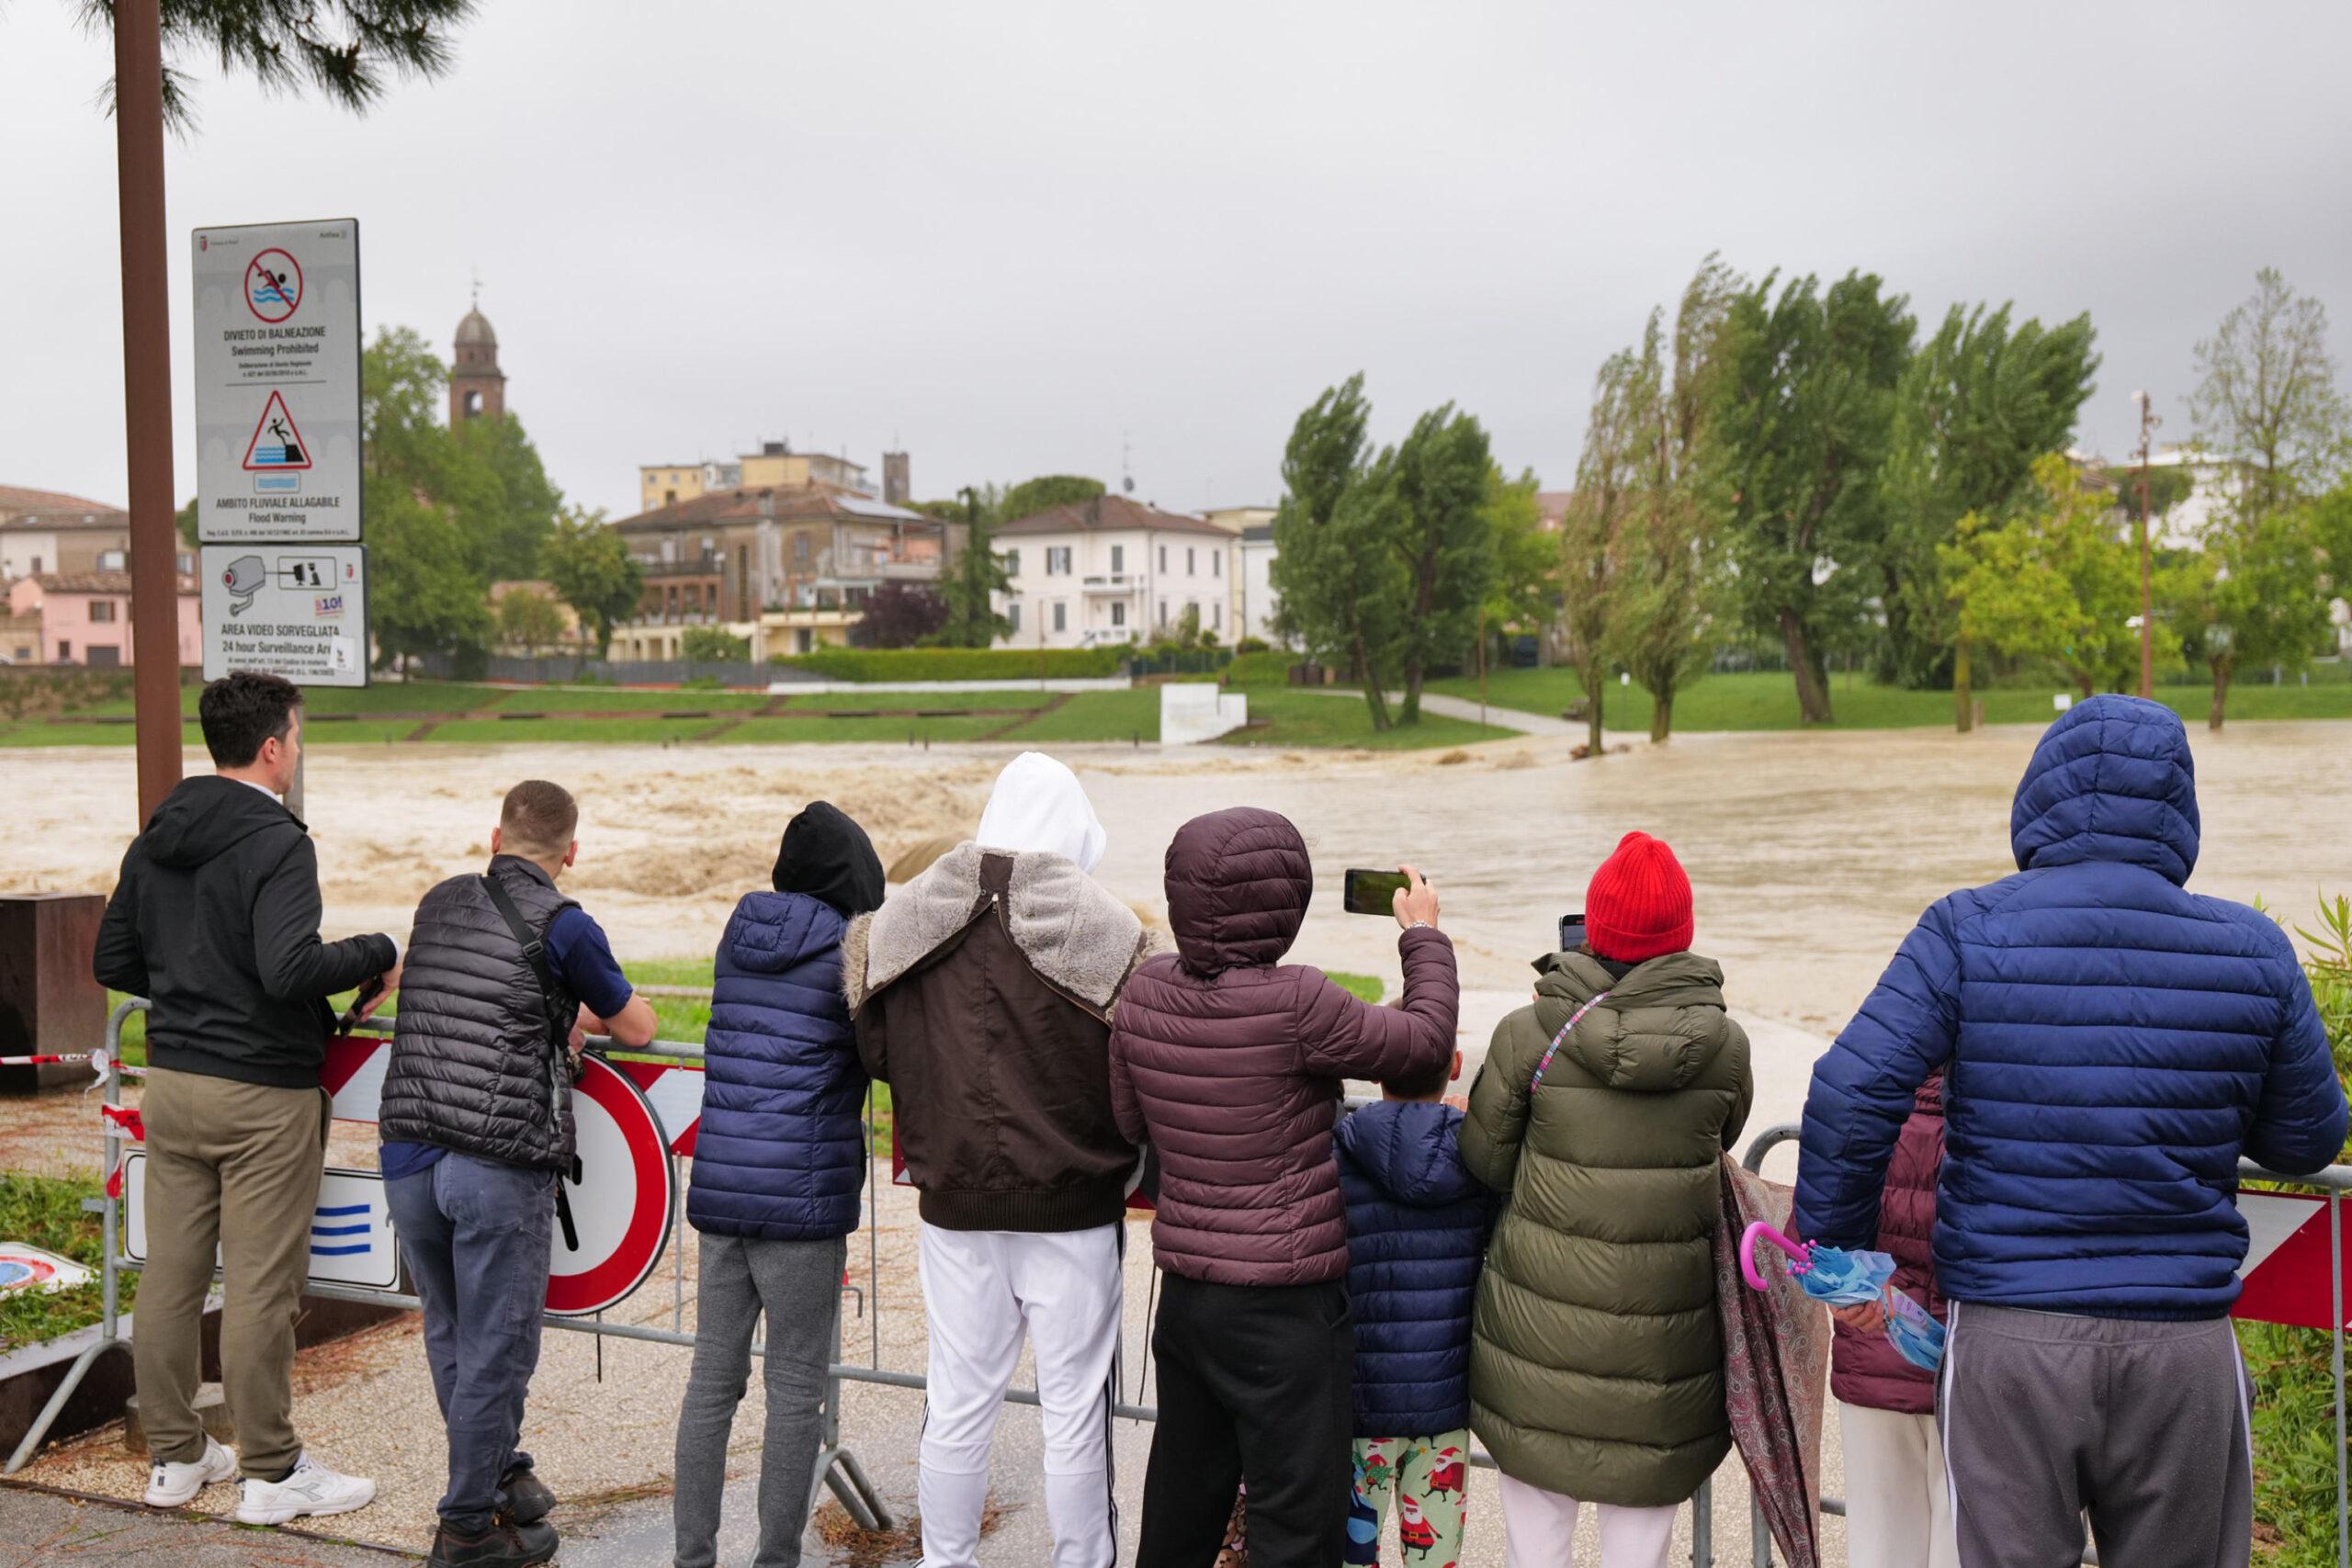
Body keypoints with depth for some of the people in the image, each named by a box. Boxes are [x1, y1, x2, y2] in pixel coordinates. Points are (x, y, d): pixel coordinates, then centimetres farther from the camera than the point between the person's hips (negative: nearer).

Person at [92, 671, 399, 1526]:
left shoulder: (155, 840, 8)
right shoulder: (276, 843, -17)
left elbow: (112, 962, 14)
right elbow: (289, 969, -28)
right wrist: (378, 954, -14)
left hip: (170, 1081, 8)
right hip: (261, 1095, -8)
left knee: (170, 1275, 13)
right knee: (260, 1287, 1)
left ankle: (174, 1456, 26)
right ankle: (272, 1472, 11)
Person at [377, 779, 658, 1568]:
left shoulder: (438, 904, 12)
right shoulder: (563, 926, -6)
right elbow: (638, 1029, 7)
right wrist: (592, 1008, 28)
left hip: (410, 1156, 6)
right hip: (499, 1169, -6)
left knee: (451, 1336, 19)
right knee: (495, 1348, 5)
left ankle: (501, 1471, 36)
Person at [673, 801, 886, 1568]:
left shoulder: (739, 938, 10)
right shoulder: (852, 953, -9)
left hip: (719, 1188, 6)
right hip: (799, 1197, -6)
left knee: (712, 1379, 13)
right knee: (795, 1389, 6)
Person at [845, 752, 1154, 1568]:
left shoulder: (905, 921, -4)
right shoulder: (1103, 928, -14)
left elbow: (876, 1052, 7)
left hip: (955, 1202, 3)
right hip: (1072, 1205, -3)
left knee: (956, 1406, 15)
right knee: (1074, 1411, 9)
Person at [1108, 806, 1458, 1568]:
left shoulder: (1145, 991, -3)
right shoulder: (1295, 1004, -22)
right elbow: (1425, 1041, -8)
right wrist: (1424, 936, 5)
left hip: (1183, 1289, 7)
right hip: (1283, 1305, -6)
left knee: (1183, 1492, 22)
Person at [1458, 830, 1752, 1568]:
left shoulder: (1528, 1035, -13)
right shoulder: (1724, 1045, -8)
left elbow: (1484, 1161, -4)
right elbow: (1720, 1145, 7)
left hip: (1541, 1316, -1)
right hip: (1660, 1327, 1)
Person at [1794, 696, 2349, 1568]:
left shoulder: (1969, 932, -7)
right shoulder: (2253, 951, 0)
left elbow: (1853, 1094, -13)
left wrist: (1831, 1248, 0)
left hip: (2006, 1337, -2)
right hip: (2184, 1349, 2)